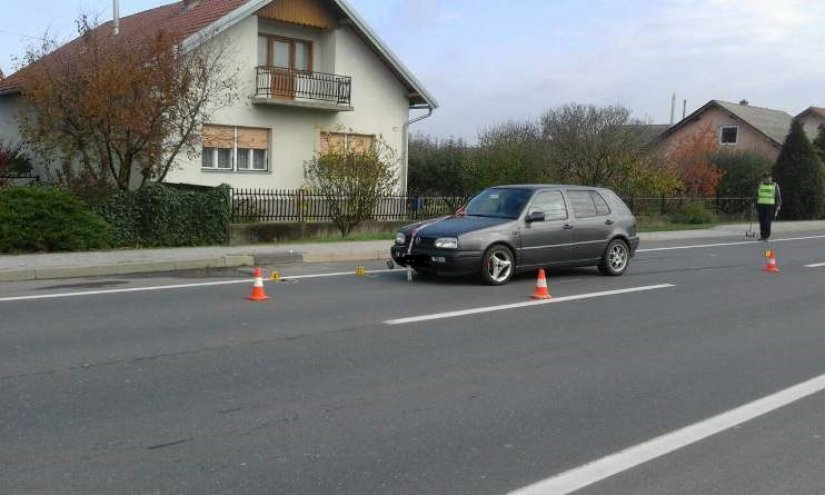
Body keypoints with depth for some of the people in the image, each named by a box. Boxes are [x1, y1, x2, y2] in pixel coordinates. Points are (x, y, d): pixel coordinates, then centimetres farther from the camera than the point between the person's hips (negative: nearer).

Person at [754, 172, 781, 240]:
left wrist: (778, 208, -3)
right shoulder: (760, 185, 11)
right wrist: (756, 206, 15)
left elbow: (778, 197, 4)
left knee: (767, 222, -11)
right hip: (761, 206, 3)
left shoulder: (775, 186, 2)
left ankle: (767, 236, 0)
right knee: (762, 222, 1)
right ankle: (762, 235, 10)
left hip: (770, 206, -3)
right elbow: (757, 196, 18)